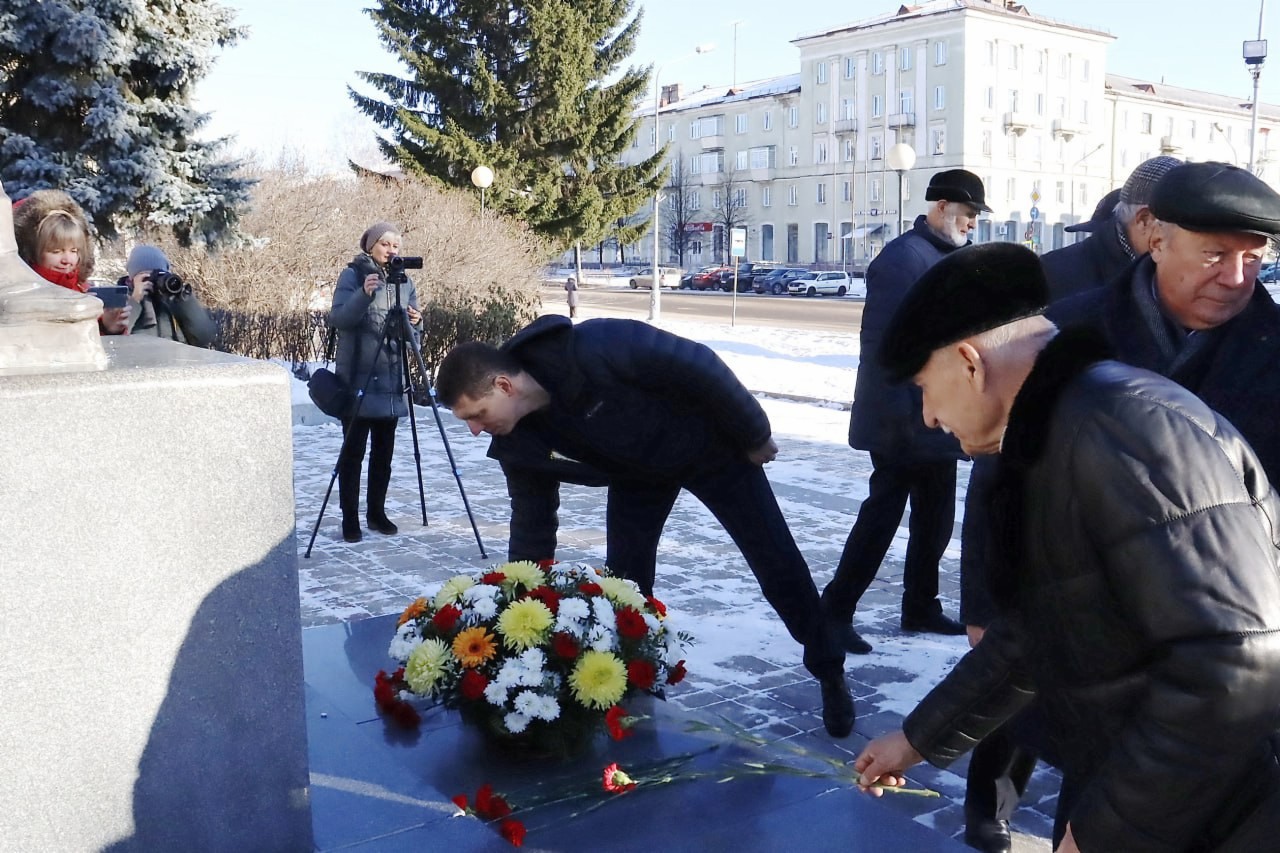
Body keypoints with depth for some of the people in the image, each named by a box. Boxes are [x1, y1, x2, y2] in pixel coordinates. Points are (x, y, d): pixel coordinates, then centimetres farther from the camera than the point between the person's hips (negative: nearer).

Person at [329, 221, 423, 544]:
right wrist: (364, 294, -29)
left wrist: (415, 322, -10)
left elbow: (412, 335, 12)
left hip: (391, 379, 4)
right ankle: (350, 518, 4)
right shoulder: (353, 275, -2)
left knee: (384, 451, 8)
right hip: (357, 378, -4)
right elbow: (338, 318, -14)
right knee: (353, 450, -2)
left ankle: (377, 512, 20)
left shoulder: (404, 280, 11)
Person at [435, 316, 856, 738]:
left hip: (709, 445, -5)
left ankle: (831, 675, 21)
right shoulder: (518, 433, -20)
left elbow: (699, 365, -33)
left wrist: (754, 435, -21)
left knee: (775, 562, 2)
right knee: (625, 578, -1)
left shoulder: (590, 350, -42)